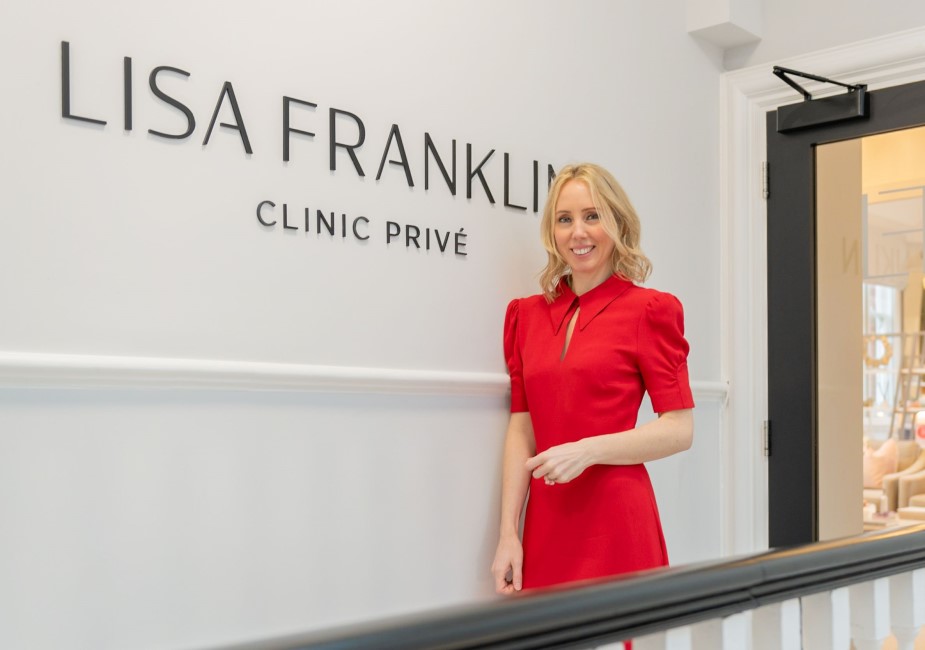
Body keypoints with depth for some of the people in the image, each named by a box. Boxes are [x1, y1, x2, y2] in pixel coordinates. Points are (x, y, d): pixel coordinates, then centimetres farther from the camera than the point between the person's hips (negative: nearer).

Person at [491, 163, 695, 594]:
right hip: (546, 522, 4)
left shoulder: (649, 310, -2)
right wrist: (508, 533, 3)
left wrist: (588, 450, -17)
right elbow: (521, 429, 8)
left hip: (615, 525, -4)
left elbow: (679, 430, -5)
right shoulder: (527, 315, 10)